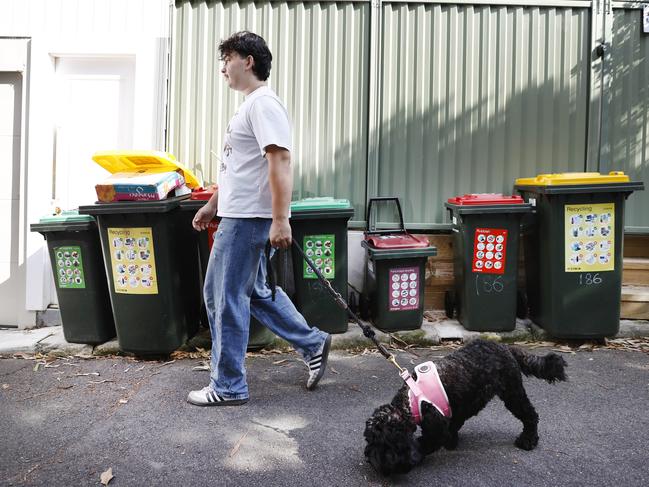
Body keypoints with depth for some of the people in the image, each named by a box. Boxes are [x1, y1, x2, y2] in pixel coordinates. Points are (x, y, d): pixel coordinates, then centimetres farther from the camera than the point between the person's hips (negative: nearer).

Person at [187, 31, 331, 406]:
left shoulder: (263, 104, -13)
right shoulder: (250, 105, 20)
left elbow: (281, 161, -23)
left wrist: (280, 220, -28)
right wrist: (213, 204, 27)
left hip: (247, 220, -10)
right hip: (239, 216, 10)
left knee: (226, 299, -2)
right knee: (256, 292, 18)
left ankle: (228, 387, 12)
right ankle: (313, 343, 26)